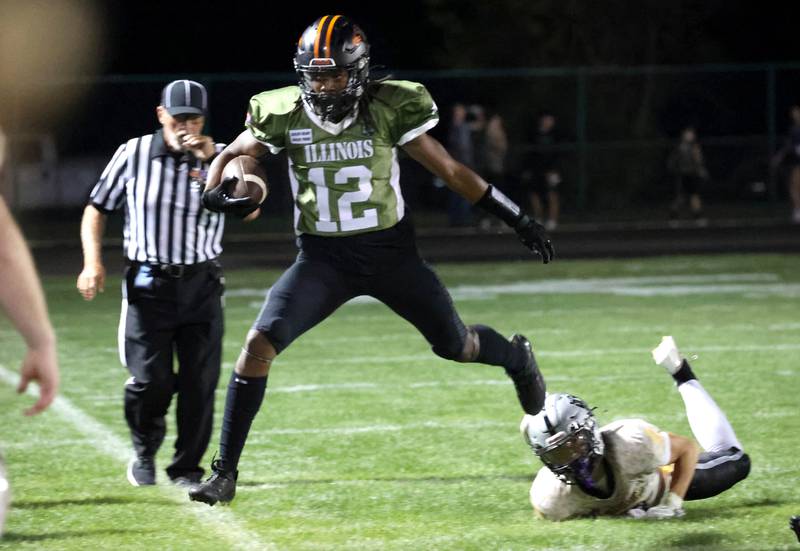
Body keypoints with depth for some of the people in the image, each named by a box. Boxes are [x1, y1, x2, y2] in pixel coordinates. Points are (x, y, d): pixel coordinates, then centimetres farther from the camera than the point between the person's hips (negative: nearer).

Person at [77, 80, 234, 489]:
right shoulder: (134, 154, 1)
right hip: (148, 283, -1)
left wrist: (215, 161, -20)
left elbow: (248, 209, -13)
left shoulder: (219, 157, 2)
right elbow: (97, 209, 9)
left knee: (200, 383, -2)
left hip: (201, 283, 1)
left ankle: (187, 468, 12)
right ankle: (144, 454, 21)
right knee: (150, 381, -6)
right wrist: (93, 262, -4)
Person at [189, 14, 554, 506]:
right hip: (324, 258, 1)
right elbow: (229, 157, 7)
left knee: (453, 345, 9)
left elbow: (450, 170, -4)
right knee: (259, 345, -17)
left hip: (390, 251, -1)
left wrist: (517, 218, -1)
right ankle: (225, 473, -9)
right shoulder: (284, 115, -9)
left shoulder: (389, 110, -13)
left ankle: (516, 358, 48)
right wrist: (217, 194, -17)